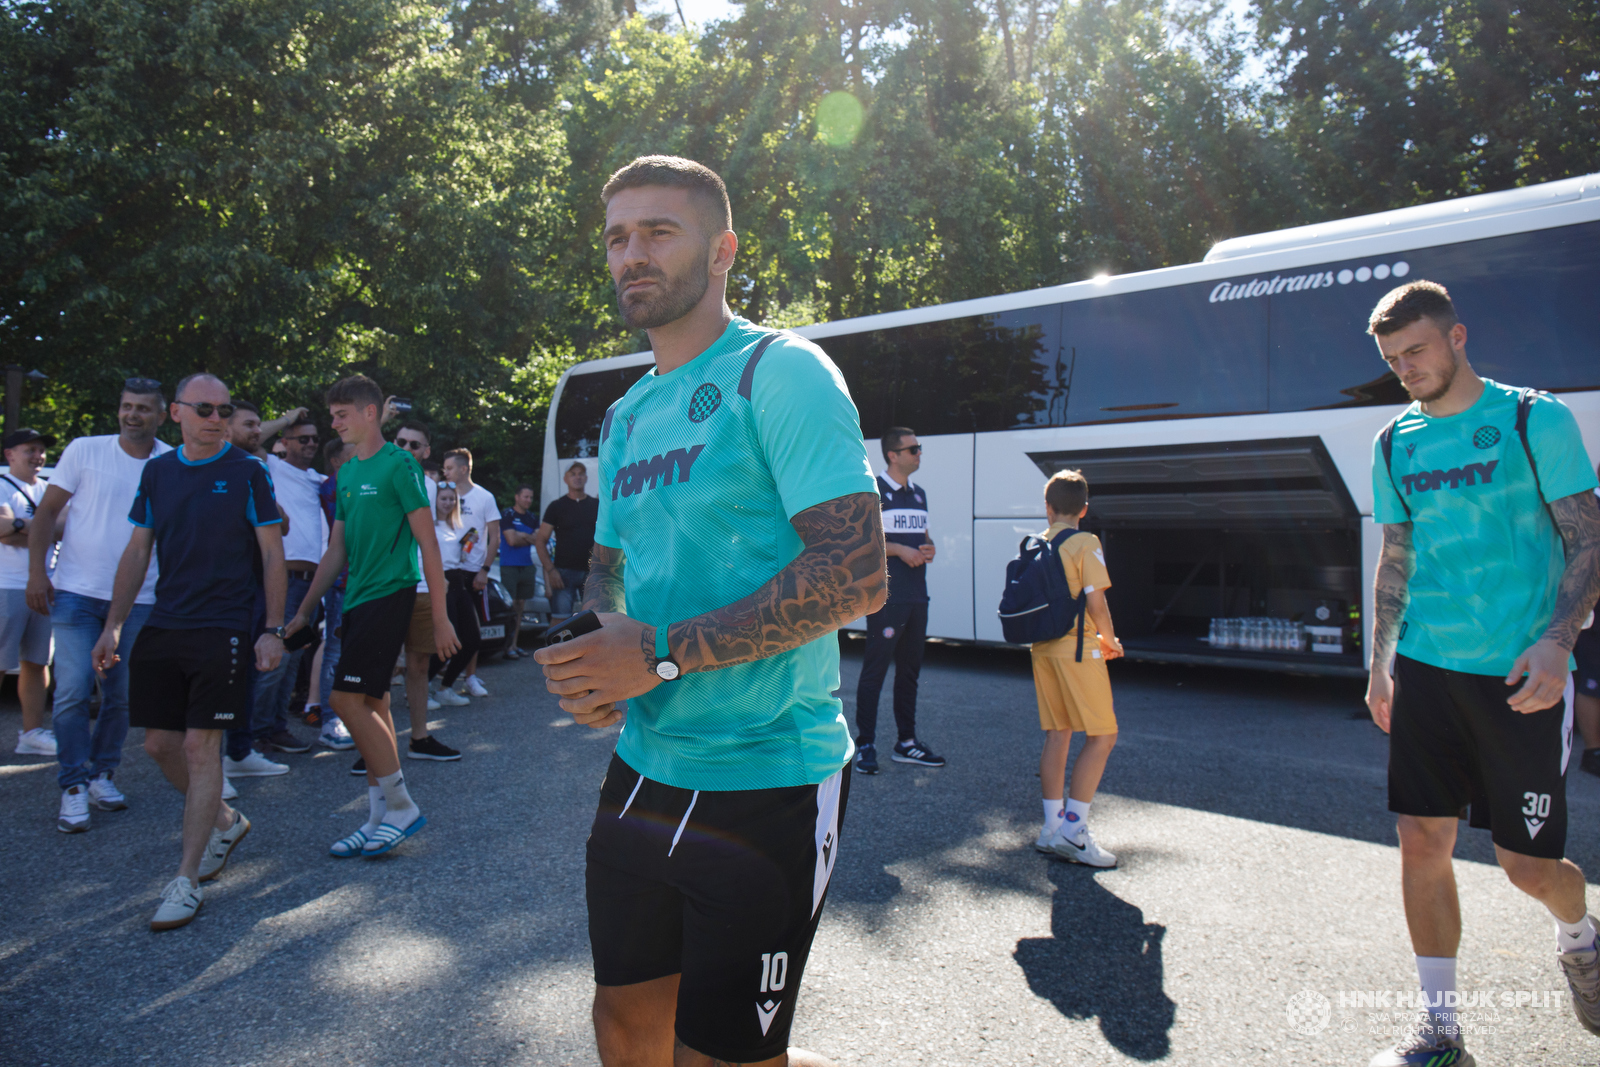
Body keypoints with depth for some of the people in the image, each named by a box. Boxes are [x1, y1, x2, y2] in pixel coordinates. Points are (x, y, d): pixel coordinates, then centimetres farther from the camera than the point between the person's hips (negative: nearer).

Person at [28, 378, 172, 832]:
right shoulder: (85, 451, -1)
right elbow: (47, 512, 3)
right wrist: (36, 572, -5)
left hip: (138, 600, 2)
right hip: (76, 592, -1)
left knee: (122, 694, 8)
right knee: (73, 690, -5)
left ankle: (101, 773, 25)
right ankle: (73, 787, 6)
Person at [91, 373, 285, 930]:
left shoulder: (248, 472, -3)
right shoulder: (156, 472, 10)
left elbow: (272, 554, -3)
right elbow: (137, 553, 13)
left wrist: (273, 629, -10)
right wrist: (113, 626, 7)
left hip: (223, 628, -5)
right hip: (163, 627, 5)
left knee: (200, 745, -6)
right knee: (160, 744, 7)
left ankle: (186, 880, 3)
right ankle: (225, 822, 31)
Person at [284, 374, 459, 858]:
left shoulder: (399, 465, -8)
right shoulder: (347, 472, 15)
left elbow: (427, 541, -11)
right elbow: (337, 549, 19)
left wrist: (440, 615, -14)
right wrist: (303, 611, 17)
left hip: (389, 595, -8)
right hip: (358, 599, 8)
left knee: (348, 699, -13)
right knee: (372, 704, 9)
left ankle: (401, 806, 0)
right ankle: (380, 819, 17)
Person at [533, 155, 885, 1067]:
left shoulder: (780, 372, -12)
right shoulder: (627, 417, 14)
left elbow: (857, 575, -21)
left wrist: (662, 651, -21)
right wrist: (596, 652, -2)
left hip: (764, 783, -8)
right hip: (642, 770, 8)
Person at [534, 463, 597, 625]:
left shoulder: (597, 505, 12)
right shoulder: (557, 506, 4)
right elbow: (540, 541, 2)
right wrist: (550, 570, -9)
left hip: (591, 572, 3)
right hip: (564, 572, -3)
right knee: (559, 619, -9)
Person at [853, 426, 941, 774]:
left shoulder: (918, 494, 18)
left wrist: (928, 549, 2)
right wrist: (899, 550, -17)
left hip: (917, 597, 8)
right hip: (885, 598, -8)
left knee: (910, 670, 12)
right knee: (874, 670, -4)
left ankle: (906, 742, 22)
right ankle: (865, 745, 3)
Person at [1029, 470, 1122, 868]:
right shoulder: (1086, 543, -9)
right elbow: (1096, 604, -15)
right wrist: (1110, 641, 3)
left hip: (1042, 648, 7)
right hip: (1078, 649, -7)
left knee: (1057, 734, 11)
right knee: (1102, 736, -1)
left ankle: (1052, 827, 13)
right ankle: (1074, 831, -5)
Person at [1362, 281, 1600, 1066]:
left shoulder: (1535, 419, -3)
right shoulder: (1395, 443, 9)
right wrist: (1379, 666, 13)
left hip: (1522, 676, -3)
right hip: (1426, 670, 4)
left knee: (1528, 863, 4)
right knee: (1423, 841, 1)